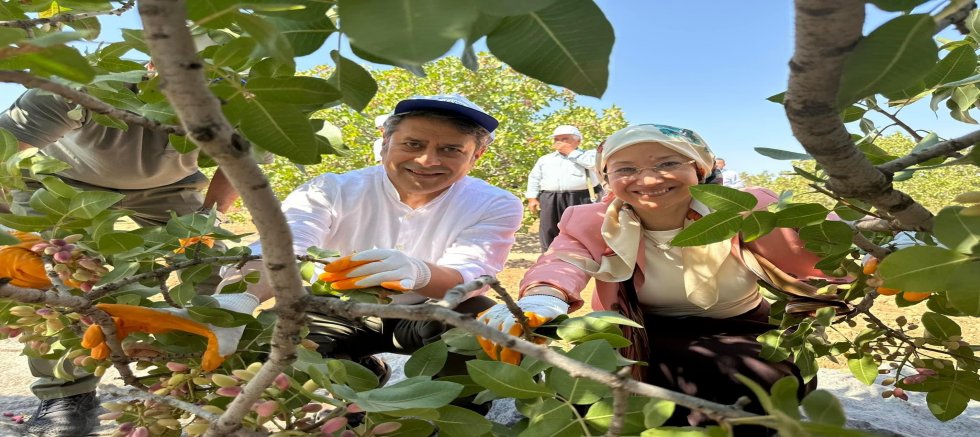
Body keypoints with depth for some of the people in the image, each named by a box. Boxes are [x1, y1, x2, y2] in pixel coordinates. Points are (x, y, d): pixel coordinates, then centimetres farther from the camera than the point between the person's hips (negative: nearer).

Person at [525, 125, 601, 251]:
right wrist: (532, 198, 6)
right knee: (548, 232, 4)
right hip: (550, 199, 4)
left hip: (579, 199, -3)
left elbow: (593, 163, -15)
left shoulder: (588, 154, 8)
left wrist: (571, 152, -5)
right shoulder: (544, 159, 20)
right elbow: (534, 178, 19)